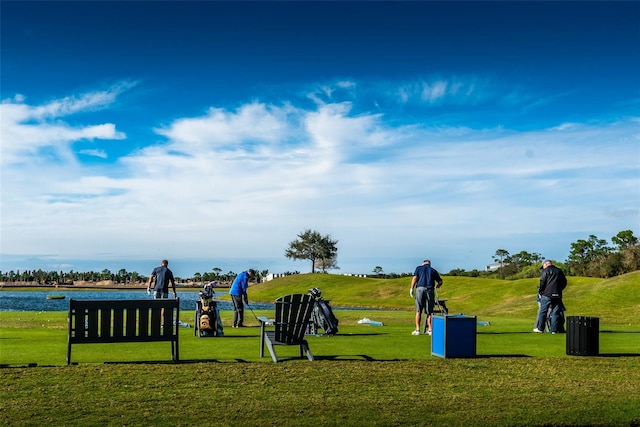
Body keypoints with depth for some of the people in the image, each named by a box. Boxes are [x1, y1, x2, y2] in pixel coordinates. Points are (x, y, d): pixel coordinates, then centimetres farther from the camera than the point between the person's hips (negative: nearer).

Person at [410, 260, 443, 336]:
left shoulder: (419, 268, 13)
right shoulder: (433, 270, 18)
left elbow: (415, 278, -2)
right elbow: (440, 282, 22)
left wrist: (412, 288, -1)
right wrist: (436, 287, 41)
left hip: (420, 289, -1)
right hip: (430, 290, 1)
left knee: (418, 310, 2)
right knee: (429, 311, 8)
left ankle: (417, 330, -1)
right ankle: (430, 329, 5)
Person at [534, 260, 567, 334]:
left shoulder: (546, 271, -1)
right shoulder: (559, 271, 15)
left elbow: (542, 282, -8)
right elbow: (564, 282, 18)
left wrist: (540, 291, 2)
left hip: (547, 294, -4)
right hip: (557, 295, 5)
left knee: (543, 311, 2)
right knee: (556, 312, 5)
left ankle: (540, 328, 3)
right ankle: (554, 329, 1)